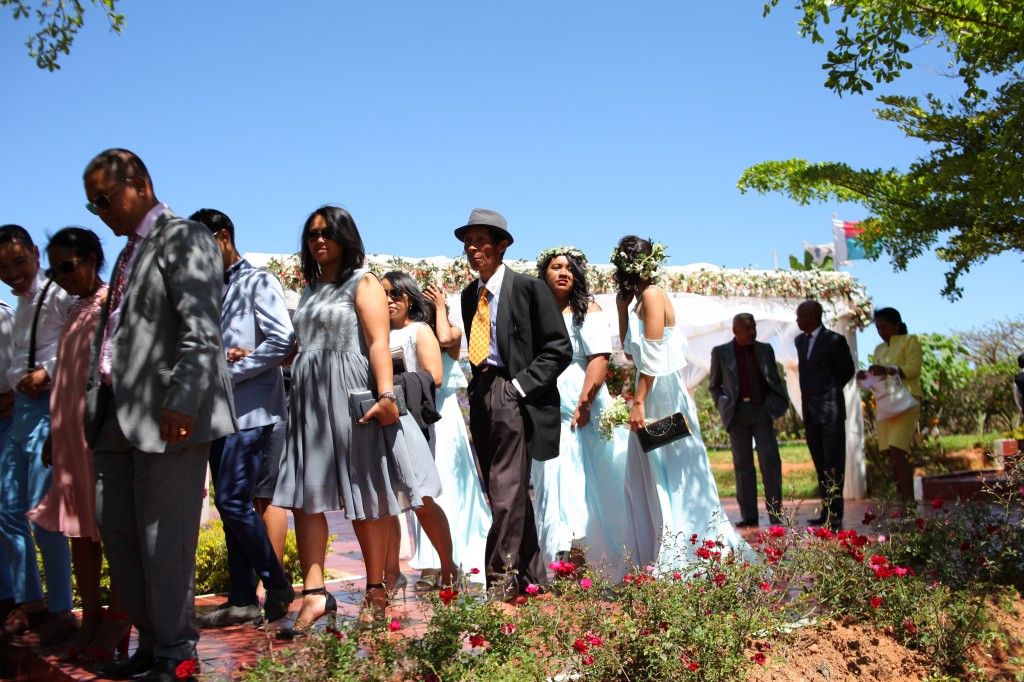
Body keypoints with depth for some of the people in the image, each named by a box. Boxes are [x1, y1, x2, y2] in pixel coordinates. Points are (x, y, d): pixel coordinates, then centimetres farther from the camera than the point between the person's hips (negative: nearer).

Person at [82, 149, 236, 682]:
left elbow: (202, 332, -17)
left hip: (167, 416, -9)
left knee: (164, 538, -2)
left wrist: (180, 402, -24)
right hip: (119, 417, 10)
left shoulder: (184, 239, -7)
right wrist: (94, 398, 15)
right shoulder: (131, 250, 21)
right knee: (117, 530, 14)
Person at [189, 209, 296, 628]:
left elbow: (282, 340, -15)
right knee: (230, 505, 8)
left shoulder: (257, 282, -3)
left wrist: (229, 372, -12)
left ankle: (277, 585, 5)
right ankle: (241, 600, 14)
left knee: (234, 501, -12)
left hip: (250, 409, -8)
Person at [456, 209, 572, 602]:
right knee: (501, 492, 11)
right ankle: (531, 577, 21)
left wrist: (520, 385, -14)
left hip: (515, 397, -7)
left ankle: (502, 580, -2)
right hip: (481, 399, 7)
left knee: (507, 491, -9)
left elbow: (559, 348, -8)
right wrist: (476, 387, 8)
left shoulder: (528, 287, -6)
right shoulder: (470, 294, 15)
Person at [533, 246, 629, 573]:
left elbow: (599, 359, -9)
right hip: (546, 413, 3)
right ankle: (568, 552, 5)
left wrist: (584, 404, -18)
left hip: (582, 411, -3)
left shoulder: (587, 310, 2)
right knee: (553, 482, 0)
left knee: (586, 481, -1)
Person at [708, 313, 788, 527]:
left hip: (762, 411, 1)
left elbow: (775, 380, 16)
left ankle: (775, 512, -2)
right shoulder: (720, 353, 5)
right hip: (737, 413, 0)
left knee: (769, 460, -8)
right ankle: (749, 515, 6)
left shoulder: (765, 350, 10)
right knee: (743, 464, 2)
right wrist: (723, 406, 0)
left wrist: (779, 404, 4)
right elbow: (714, 385, 13)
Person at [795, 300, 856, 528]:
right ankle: (827, 512, 16)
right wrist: (808, 395, 10)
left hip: (830, 410, -7)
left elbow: (848, 370, 0)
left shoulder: (834, 340, -8)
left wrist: (830, 392, 9)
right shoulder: (800, 340, 14)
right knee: (821, 464, 10)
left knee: (833, 464, -6)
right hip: (810, 412, 7)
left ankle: (835, 515, -5)